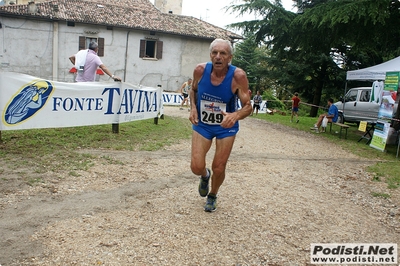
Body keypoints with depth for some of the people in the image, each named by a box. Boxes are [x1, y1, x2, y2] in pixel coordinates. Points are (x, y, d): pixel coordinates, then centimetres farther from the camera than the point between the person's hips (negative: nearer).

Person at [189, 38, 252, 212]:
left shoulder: (238, 76, -24)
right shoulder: (200, 70, -17)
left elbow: (248, 106, -20)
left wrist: (235, 116, -42)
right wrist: (193, 108, -13)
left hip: (226, 127, -1)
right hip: (202, 124, 2)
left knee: (219, 169, 6)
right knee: (196, 167, -5)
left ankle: (212, 196, 39)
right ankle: (205, 176, 36)